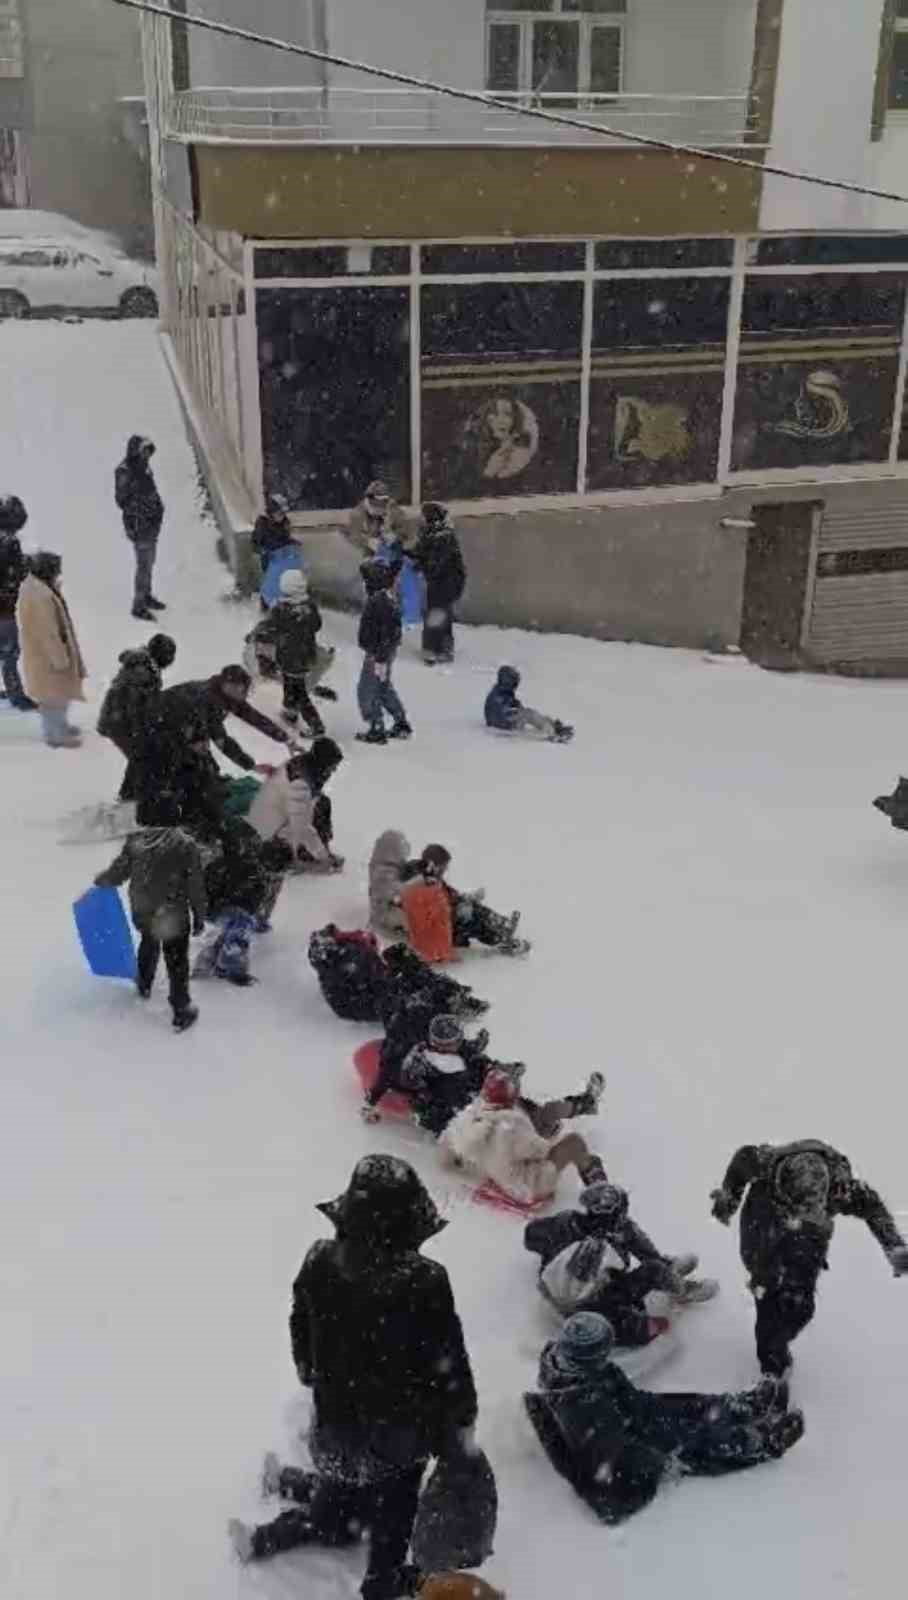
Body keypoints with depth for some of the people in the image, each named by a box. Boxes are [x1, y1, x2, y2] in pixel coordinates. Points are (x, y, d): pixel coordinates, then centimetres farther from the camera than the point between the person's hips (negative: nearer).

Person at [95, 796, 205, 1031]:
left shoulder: (136, 840, -8)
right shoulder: (186, 844, -17)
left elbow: (118, 871, 2)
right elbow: (195, 886, -13)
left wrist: (101, 881, 24)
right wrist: (199, 915, 0)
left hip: (142, 912, 4)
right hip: (174, 916, -4)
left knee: (148, 944, 32)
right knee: (176, 962, 7)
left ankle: (144, 986, 53)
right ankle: (182, 1012, 12)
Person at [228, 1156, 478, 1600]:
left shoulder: (319, 1263, -19)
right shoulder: (424, 1281, -34)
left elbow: (301, 1333, 0)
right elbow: (448, 1362, -21)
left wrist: (311, 1377, 21)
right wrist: (461, 1419, -4)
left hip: (336, 1410, 3)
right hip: (402, 1419, -3)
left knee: (342, 1484, 32)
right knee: (393, 1505, 24)